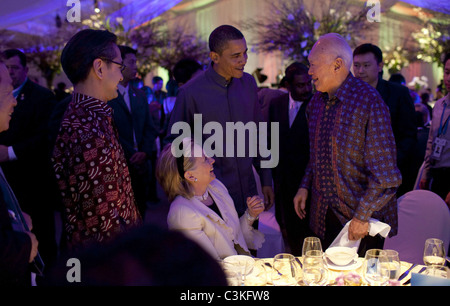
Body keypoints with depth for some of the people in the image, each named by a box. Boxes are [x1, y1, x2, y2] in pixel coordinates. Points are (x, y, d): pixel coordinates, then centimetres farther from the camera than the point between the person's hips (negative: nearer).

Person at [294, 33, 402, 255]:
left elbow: (384, 173, -18)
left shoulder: (369, 101, -17)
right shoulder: (316, 102, 6)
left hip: (361, 222, -6)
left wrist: (362, 216, -18)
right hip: (323, 216, 6)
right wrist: (305, 186, 4)